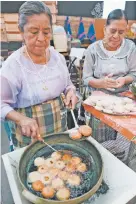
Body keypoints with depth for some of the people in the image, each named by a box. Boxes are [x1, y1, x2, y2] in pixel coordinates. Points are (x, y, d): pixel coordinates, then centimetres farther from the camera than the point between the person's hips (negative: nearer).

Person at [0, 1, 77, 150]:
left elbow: (67, 84, 8)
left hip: (60, 127, 5)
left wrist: (70, 92, -13)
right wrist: (22, 119, -31)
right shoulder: (12, 65, -20)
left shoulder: (58, 57, -5)